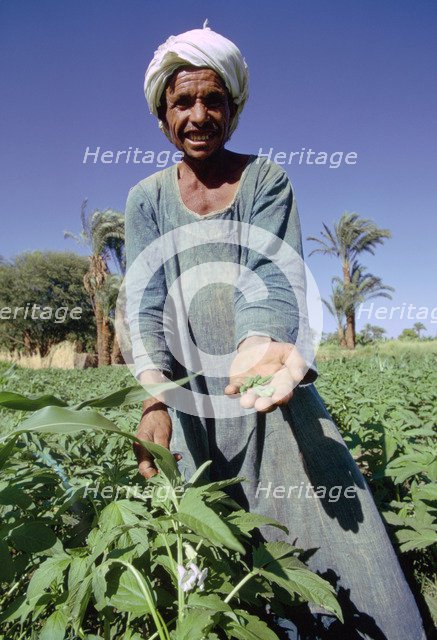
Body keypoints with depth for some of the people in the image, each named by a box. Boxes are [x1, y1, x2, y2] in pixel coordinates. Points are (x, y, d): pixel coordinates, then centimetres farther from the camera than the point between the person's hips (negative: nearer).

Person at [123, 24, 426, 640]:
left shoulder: (266, 180, 2)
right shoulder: (147, 198, 5)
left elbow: (269, 277, -14)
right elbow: (145, 302, -7)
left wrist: (258, 345, -37)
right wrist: (153, 394, -24)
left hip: (268, 384, -1)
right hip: (187, 395, 2)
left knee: (330, 523, -4)